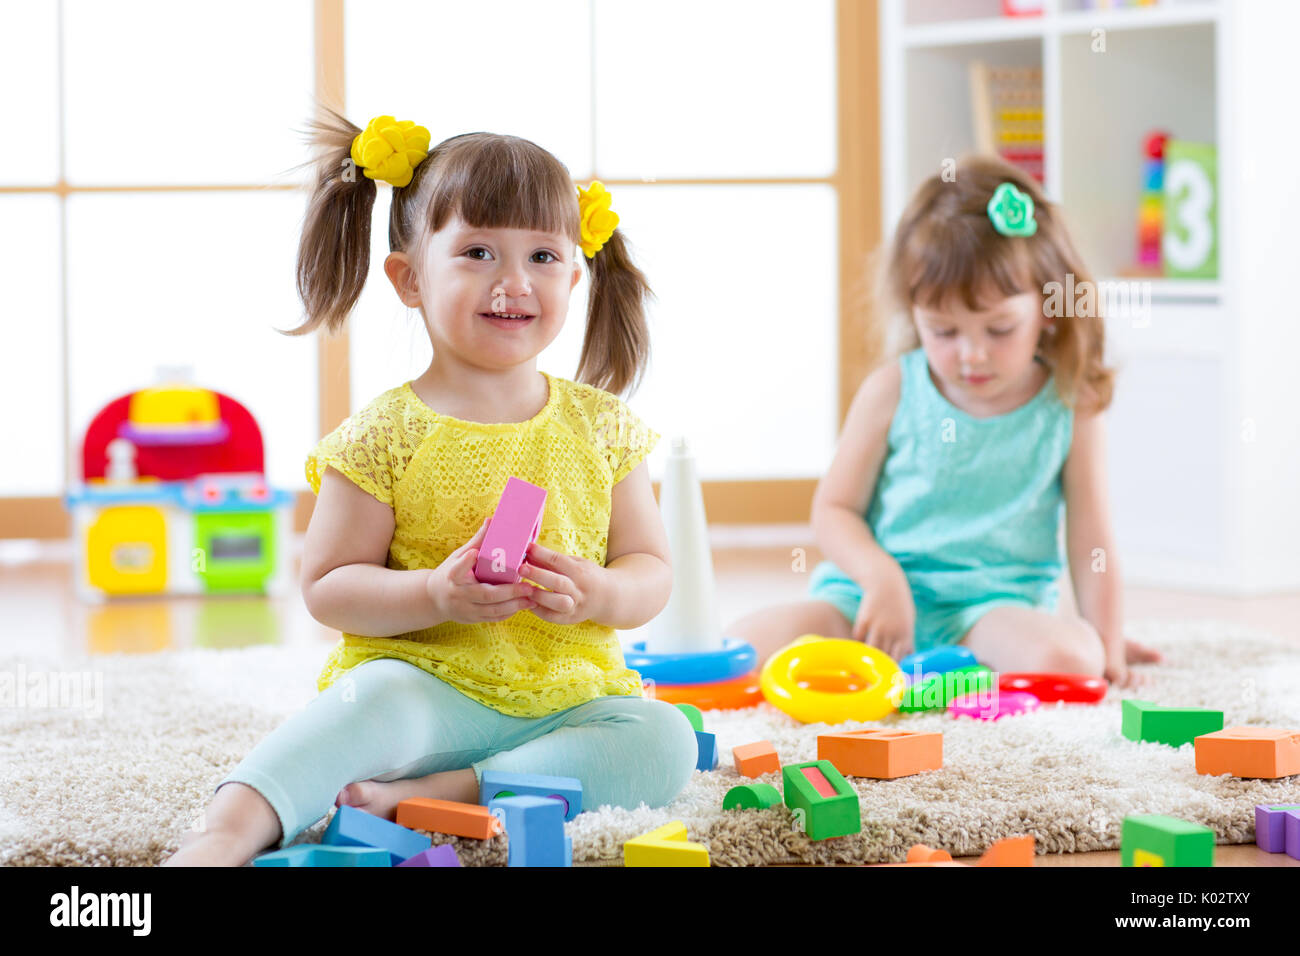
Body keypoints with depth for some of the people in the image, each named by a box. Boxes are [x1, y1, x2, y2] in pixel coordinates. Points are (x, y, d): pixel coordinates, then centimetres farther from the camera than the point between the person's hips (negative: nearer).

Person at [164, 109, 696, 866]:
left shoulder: (602, 427, 9)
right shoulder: (387, 436, -1)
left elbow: (652, 571, 9)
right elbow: (326, 588, -3)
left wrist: (598, 593, -15)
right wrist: (434, 594, -21)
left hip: (570, 699, 4)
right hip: (430, 684, -3)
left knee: (665, 744, -24)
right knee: (379, 700, -36)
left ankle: (429, 796, -32)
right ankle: (229, 831, -46)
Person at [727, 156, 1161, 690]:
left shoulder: (1071, 406, 0)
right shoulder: (893, 391, 0)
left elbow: (1090, 537, 4)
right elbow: (834, 509, 4)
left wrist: (1108, 645, -3)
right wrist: (881, 576, -14)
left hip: (997, 601, -1)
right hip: (878, 589, 1)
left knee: (1070, 659, -35)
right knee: (749, 645, -25)